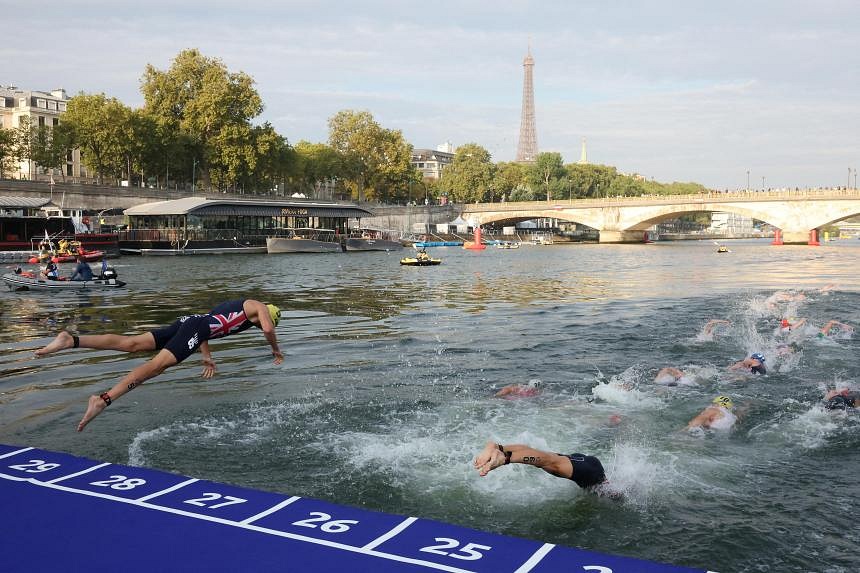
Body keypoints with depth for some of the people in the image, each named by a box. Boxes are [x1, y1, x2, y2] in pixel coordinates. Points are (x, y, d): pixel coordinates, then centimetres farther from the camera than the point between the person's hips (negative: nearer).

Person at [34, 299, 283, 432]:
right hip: (197, 328, -8)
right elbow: (267, 329, -5)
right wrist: (276, 350, 14)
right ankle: (104, 399, -39)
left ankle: (71, 340, -17)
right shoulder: (260, 307, 14)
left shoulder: (235, 305, 38)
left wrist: (207, 356, 41)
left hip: (187, 321, 8)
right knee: (157, 364, -23)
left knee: (131, 343, -5)